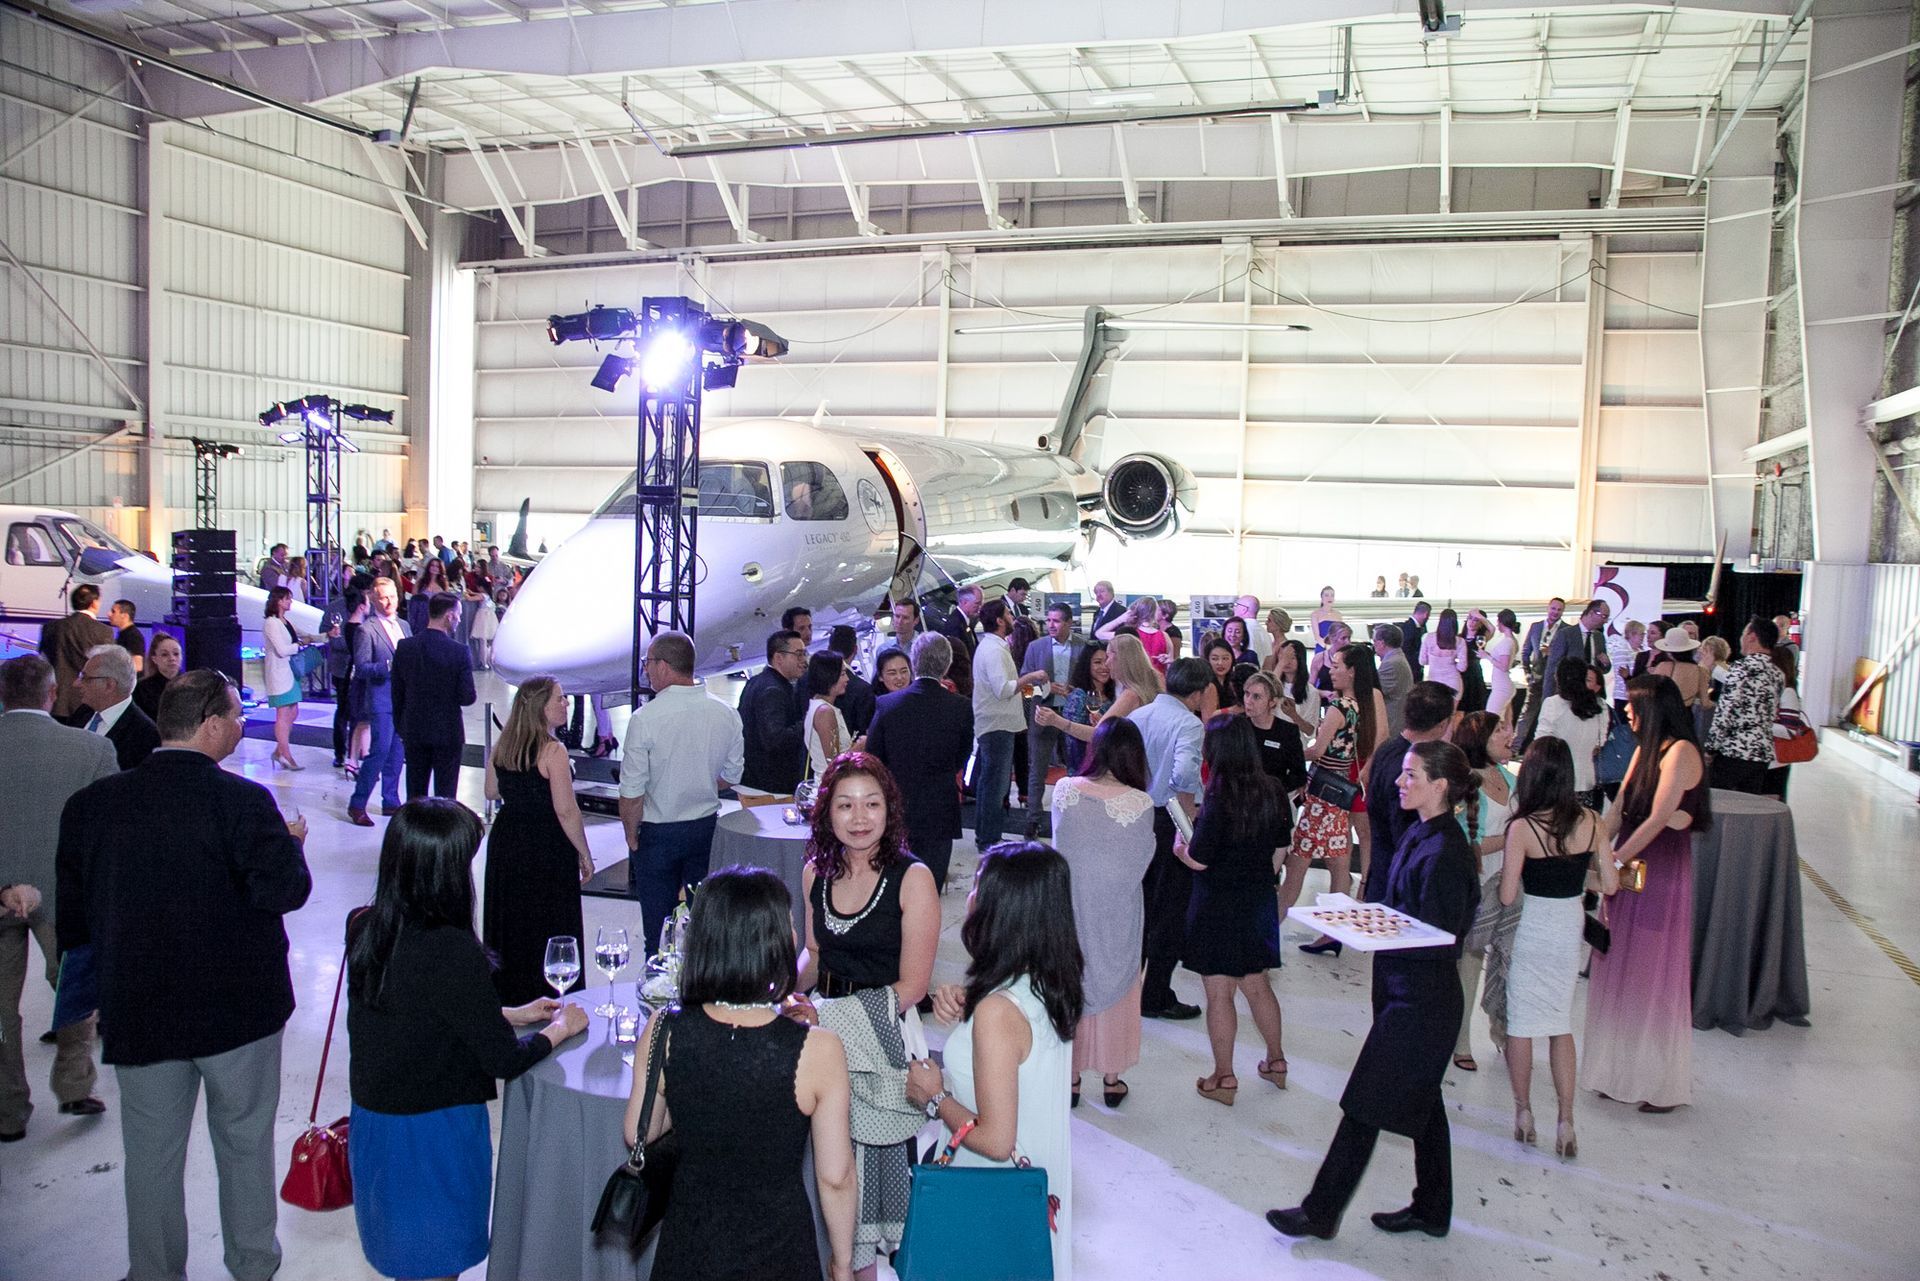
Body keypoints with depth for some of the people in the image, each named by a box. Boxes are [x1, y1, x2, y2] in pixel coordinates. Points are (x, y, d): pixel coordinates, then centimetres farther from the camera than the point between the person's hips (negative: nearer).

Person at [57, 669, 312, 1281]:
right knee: (246, 1143, 17)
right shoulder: (243, 800, -17)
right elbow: (286, 889, -22)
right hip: (239, 1007, -2)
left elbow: (69, 916, 0)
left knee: (152, 1157, 17)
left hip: (139, 1012, 3)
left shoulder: (90, 804, -4)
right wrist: (290, 841, -3)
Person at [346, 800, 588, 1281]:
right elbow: (505, 1060, -19)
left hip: (371, 1124, 7)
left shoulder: (363, 929, -6)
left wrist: (514, 1014, 14)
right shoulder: (452, 950, -28)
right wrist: (559, 1028, 1)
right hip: (435, 1133, -7)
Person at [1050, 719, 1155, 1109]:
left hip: (1070, 905, 1)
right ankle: (1111, 1079, 27)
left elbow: (1059, 842, 2)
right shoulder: (1140, 803, -18)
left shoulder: (1064, 790, -12)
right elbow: (1141, 860, -6)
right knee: (1112, 987, 16)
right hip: (1116, 912, -1)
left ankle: (1070, 1075, 27)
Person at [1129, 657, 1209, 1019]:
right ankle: (1155, 997, 13)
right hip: (1169, 822, -7)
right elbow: (1184, 773, -33)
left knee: (1139, 905, 20)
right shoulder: (1188, 723, -17)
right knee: (1171, 912, 6)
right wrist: (1191, 813, -18)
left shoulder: (1137, 715, 3)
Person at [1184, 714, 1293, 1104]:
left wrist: (1179, 847, 1)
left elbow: (1199, 860, -19)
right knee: (1257, 984, 22)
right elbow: (1281, 847, 7)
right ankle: (1276, 1061, 35)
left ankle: (1223, 1079, 17)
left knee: (1219, 994, 6)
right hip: (1259, 902, 7)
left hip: (1218, 906, -6)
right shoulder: (1272, 790, -4)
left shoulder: (1219, 799, -23)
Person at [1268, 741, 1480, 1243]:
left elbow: (1436, 940, -23)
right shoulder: (1421, 833, 5)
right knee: (1422, 1102, 20)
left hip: (1417, 1000, -10)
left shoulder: (1443, 853, -24)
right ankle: (1432, 1210, 35)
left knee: (1366, 1104, 1)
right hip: (1408, 991, 10)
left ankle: (1320, 1213, 13)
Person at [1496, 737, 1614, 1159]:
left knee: (1520, 1022, 12)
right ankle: (1565, 1122, 13)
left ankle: (1524, 1113, 20)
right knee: (1561, 1023, 15)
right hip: (1570, 926, 4)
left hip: (1532, 928, -4)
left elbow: (1507, 897, -16)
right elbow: (1610, 885, -2)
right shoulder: (1591, 822, -8)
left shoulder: (1523, 827, -19)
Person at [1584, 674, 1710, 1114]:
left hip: (1662, 872, -8)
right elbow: (1620, 810, 9)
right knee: (1623, 970, 12)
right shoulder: (1645, 749, 11)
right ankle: (1625, 1070, 23)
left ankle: (1665, 1084, 16)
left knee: (1654, 975, 2)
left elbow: (1657, 819, -18)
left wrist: (1612, 862, -16)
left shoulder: (1680, 751, -15)